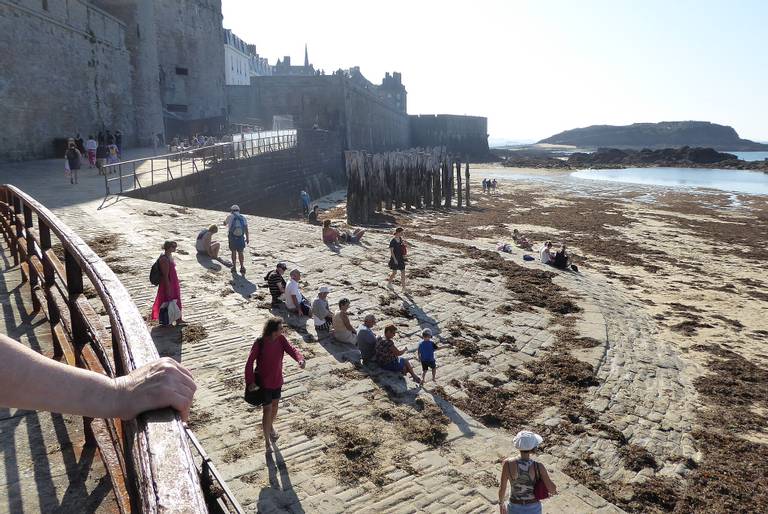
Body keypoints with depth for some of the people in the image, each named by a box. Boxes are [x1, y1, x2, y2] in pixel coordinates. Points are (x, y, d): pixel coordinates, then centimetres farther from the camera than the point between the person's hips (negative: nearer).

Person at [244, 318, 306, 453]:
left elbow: (291, 349, -20)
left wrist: (300, 359, -40)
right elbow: (249, 362, -18)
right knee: (267, 409, -1)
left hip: (277, 380, 5)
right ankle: (267, 441, 17)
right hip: (264, 382, -5)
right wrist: (250, 381, -21)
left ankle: (270, 426, 52)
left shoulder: (281, 339, -9)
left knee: (275, 405, 23)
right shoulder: (259, 343, -22)